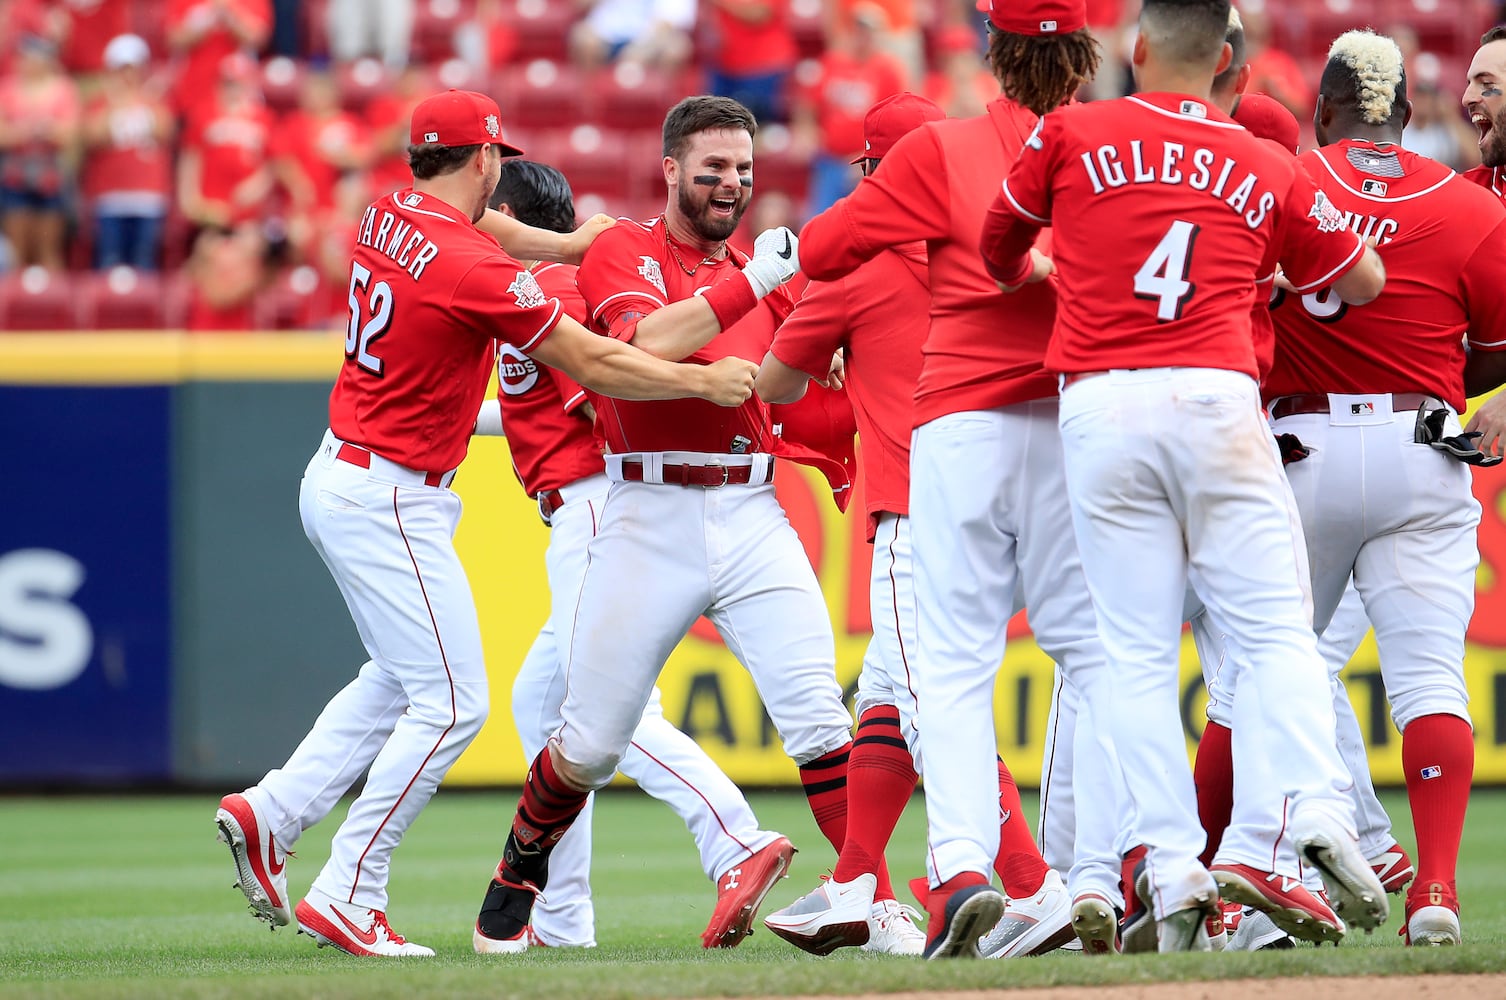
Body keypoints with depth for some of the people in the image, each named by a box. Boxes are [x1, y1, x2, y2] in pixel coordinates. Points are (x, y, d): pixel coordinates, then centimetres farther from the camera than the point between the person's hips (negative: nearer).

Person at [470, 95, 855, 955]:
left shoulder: (763, 278, 19)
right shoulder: (622, 253, 3)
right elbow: (652, 342, -17)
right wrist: (750, 284, -22)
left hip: (752, 518, 3)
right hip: (649, 519, -3)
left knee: (815, 708, -14)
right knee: (590, 744, 4)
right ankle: (516, 885, 28)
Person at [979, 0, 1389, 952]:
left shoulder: (1071, 135, 9)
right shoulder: (1269, 170, 12)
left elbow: (998, 250, 23)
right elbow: (1365, 281, 23)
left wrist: (1038, 274, 45)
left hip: (1099, 408, 0)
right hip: (1218, 399, 0)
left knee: (1137, 652, 1)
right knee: (1277, 630, 1)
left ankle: (1175, 870, -7)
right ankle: (1322, 812, -20)